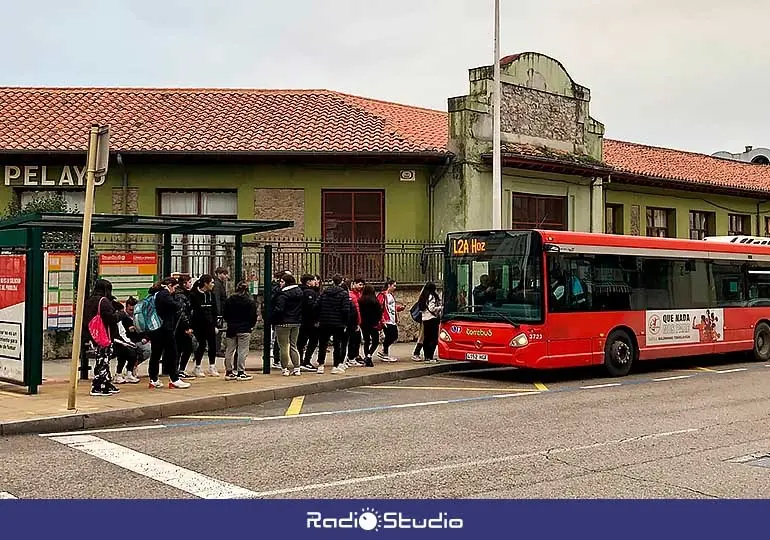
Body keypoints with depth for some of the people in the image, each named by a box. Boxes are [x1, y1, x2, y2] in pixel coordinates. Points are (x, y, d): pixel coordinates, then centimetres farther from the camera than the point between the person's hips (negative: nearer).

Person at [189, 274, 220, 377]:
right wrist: (190, 326, -15)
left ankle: (212, 367, 14)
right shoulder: (194, 295, -7)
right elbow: (190, 310, -10)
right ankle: (197, 368, 11)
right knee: (202, 344, -3)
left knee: (213, 345, 3)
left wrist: (215, 324, 10)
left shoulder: (211, 295, 11)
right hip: (198, 324, -5)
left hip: (209, 324, 5)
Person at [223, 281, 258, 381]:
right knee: (242, 351, -1)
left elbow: (224, 314, 7)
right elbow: (253, 315, -7)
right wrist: (252, 325, 10)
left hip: (231, 329, 4)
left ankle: (229, 372, 15)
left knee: (230, 350, 11)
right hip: (244, 329, -4)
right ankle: (240, 373, -2)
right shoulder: (250, 302, -8)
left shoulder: (229, 300, 2)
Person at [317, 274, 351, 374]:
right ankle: (336, 366, 6)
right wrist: (345, 323, -5)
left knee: (323, 345, 11)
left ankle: (320, 365, 10)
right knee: (338, 345, 6)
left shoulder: (324, 292, 3)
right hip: (338, 324, -3)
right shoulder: (344, 294, -7)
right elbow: (346, 310, -12)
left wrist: (319, 320, 6)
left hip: (324, 323, 3)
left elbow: (318, 306, 0)